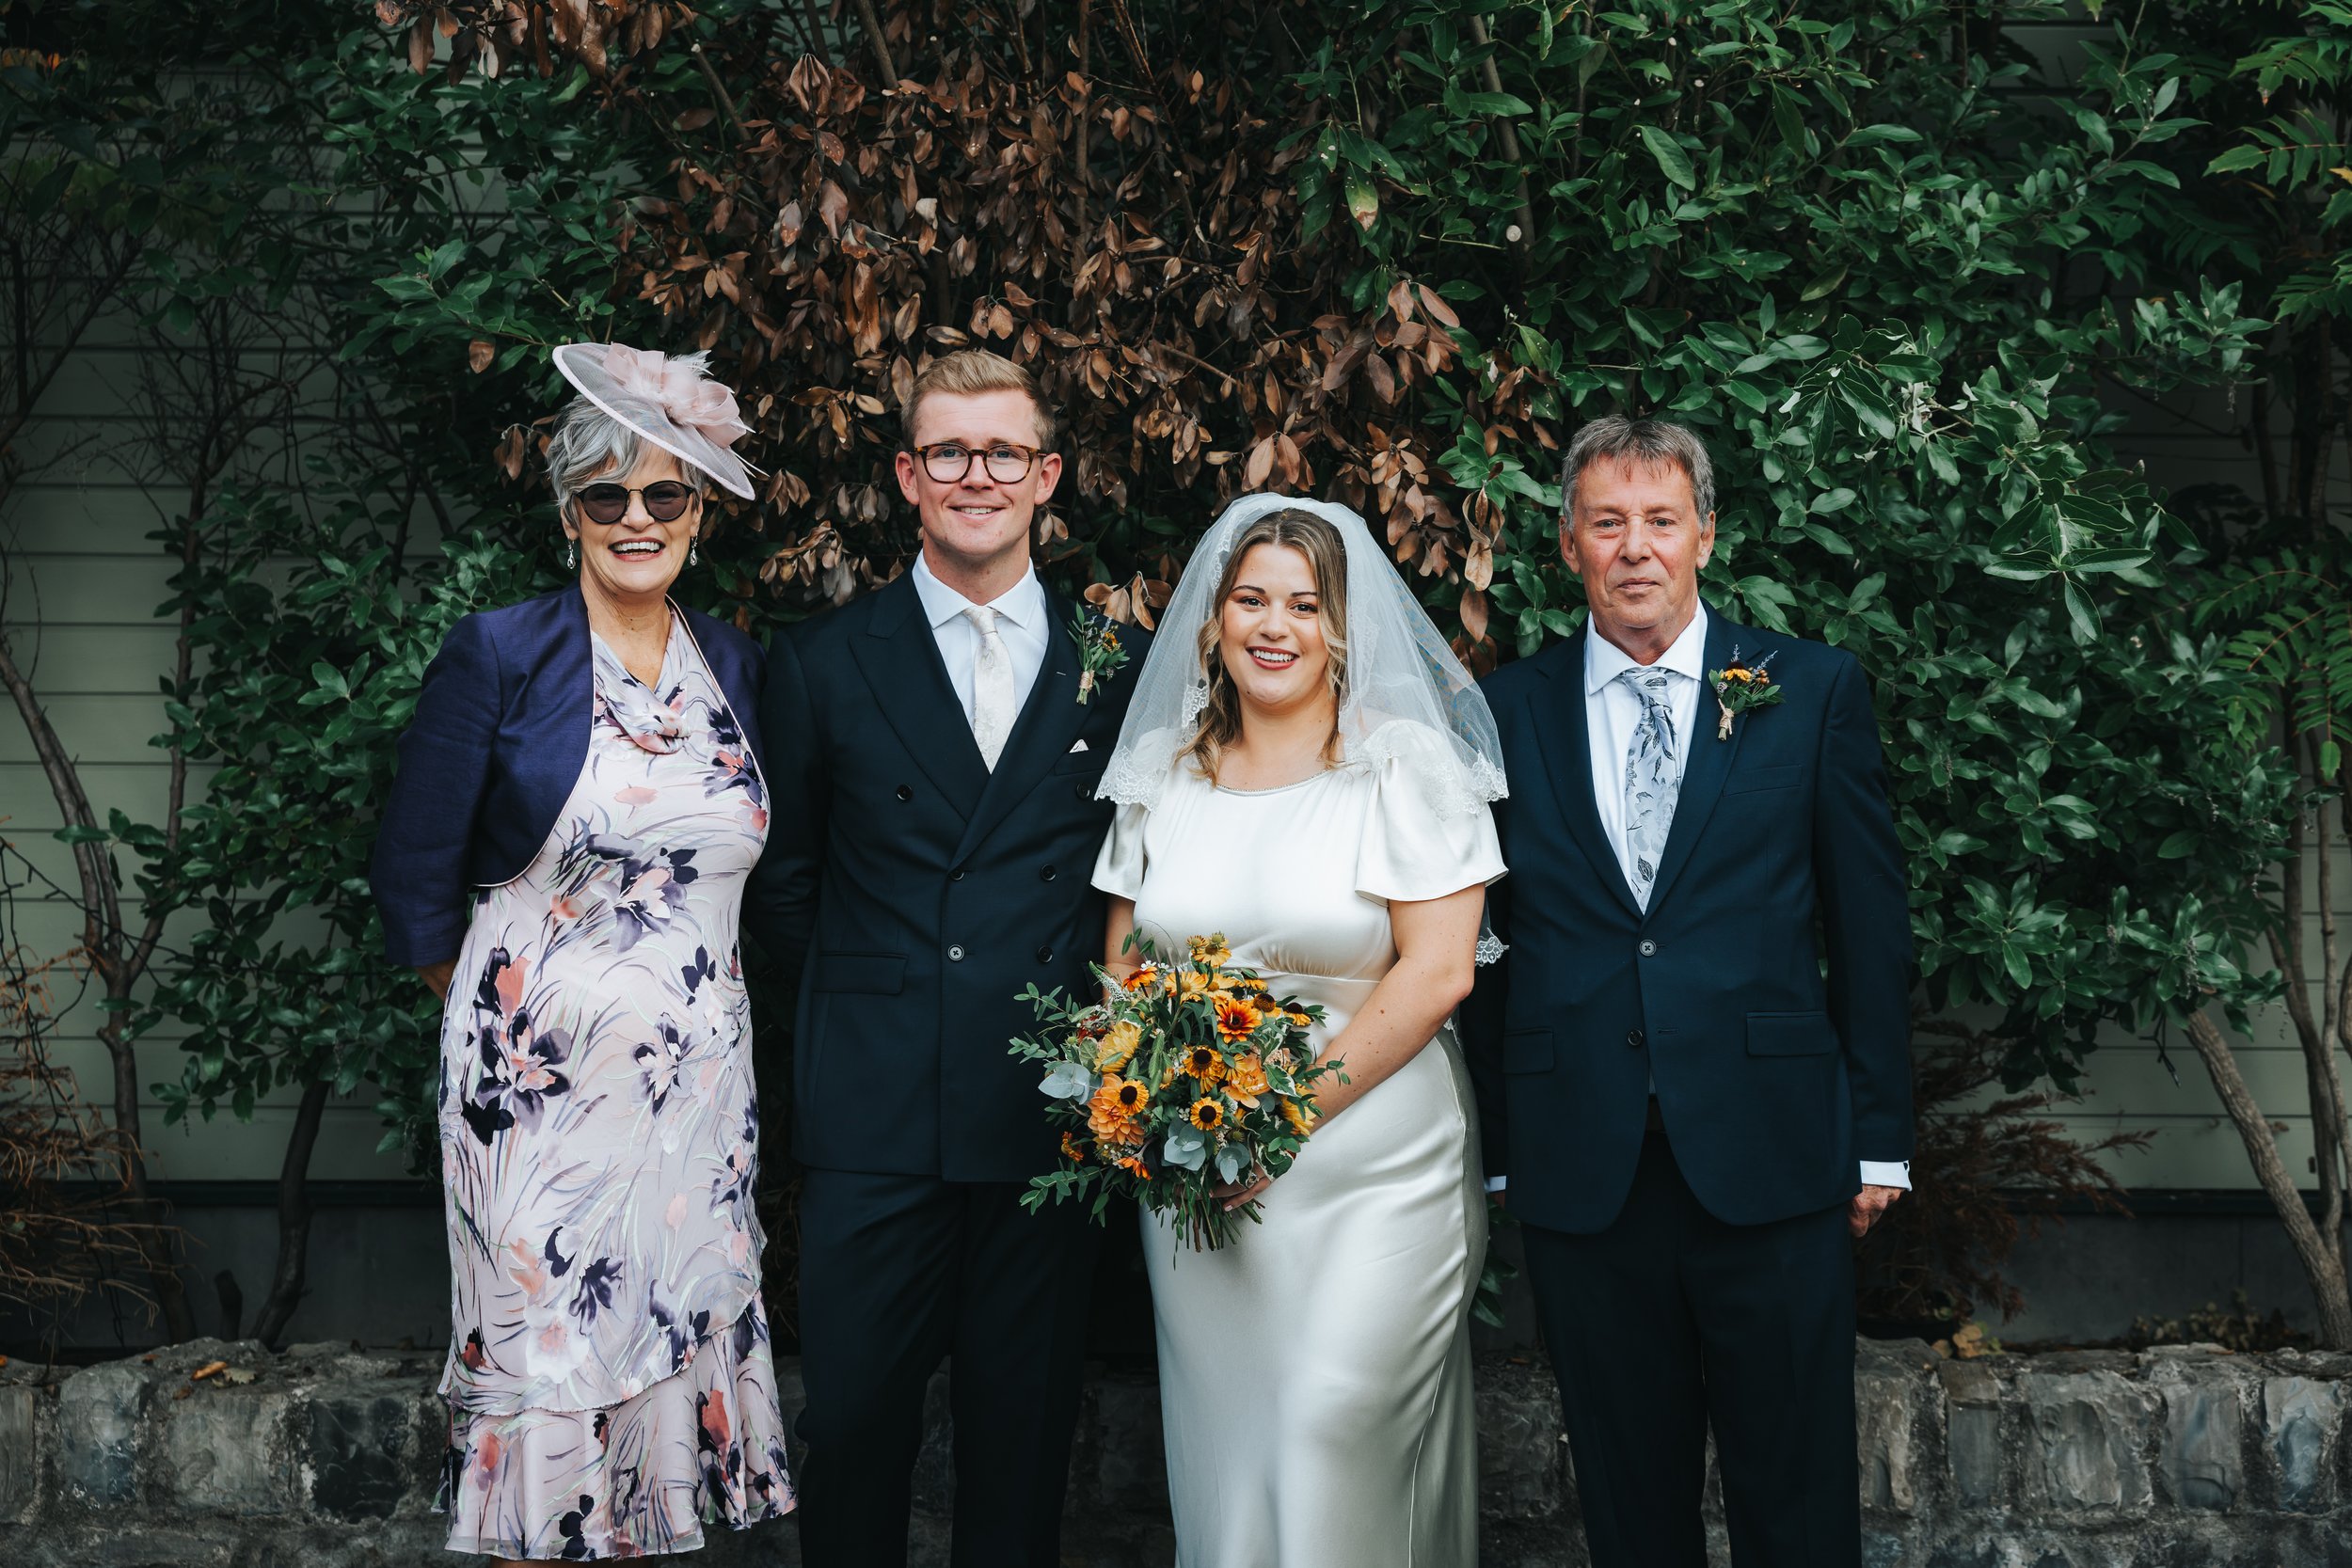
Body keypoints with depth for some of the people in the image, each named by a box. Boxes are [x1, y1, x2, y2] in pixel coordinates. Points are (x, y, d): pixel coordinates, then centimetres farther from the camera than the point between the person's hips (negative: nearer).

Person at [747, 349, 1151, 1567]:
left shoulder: (1120, 664, 6)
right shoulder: (821, 664, 4)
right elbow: (783, 883, 11)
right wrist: (865, 1005, 5)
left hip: (1053, 1110, 1)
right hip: (875, 1113, 0)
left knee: (1024, 1426, 10)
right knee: (855, 1420, 5)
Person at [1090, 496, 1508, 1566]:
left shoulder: (1406, 763, -4)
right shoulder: (1161, 771, 9)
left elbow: (1438, 970, -11)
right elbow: (1122, 966, 14)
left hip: (1374, 1164, -4)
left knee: (1338, 1425, -10)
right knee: (1221, 1432, 6)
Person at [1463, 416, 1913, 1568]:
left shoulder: (1813, 691, 3)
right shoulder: (1506, 712, 5)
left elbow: (1870, 925, 4)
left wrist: (1879, 1135, 3)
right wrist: (1492, 1145, 3)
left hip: (1771, 1159, -1)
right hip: (1580, 1167, 1)